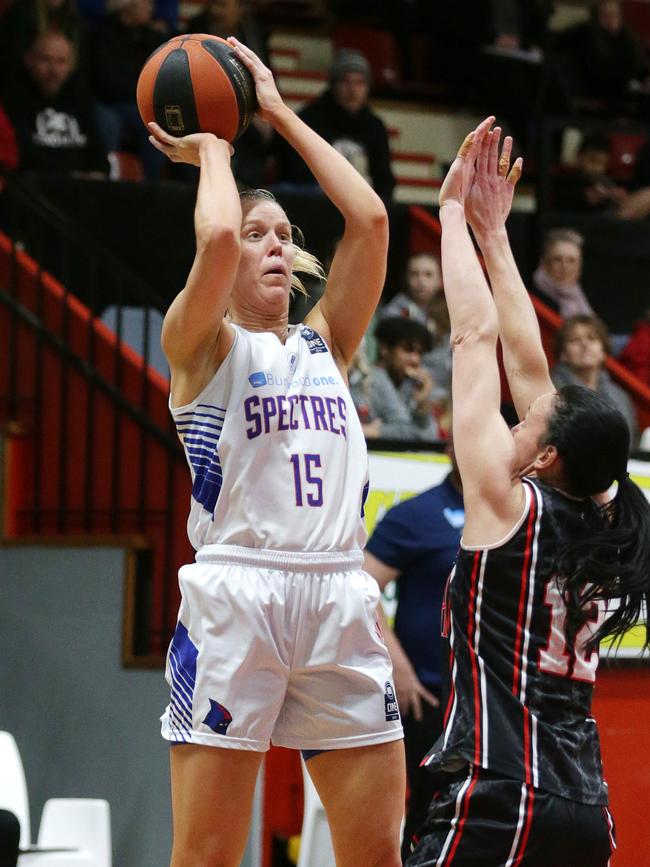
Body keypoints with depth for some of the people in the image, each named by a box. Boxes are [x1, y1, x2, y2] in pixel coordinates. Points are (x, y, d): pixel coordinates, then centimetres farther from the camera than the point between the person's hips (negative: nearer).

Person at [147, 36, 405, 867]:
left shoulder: (325, 344, 19)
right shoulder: (199, 344, 5)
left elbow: (370, 221, 9)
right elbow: (216, 237, -15)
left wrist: (279, 114, 14)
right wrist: (211, 148, 4)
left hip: (338, 597, 5)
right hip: (236, 591, -5)